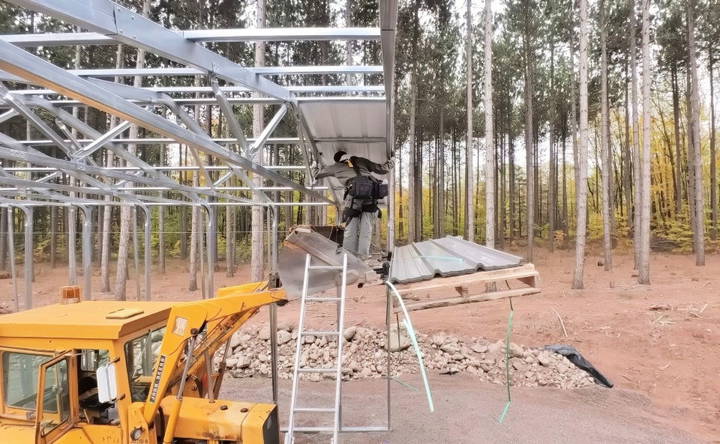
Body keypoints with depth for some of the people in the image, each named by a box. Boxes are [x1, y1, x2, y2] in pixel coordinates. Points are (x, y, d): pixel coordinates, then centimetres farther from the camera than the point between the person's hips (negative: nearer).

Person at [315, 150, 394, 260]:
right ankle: (363, 257, 0)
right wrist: (391, 162, 51)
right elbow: (383, 169, 31)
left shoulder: (337, 166, 29)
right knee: (366, 228, 5)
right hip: (372, 191, 2)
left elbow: (322, 172, 47)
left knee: (351, 226, 3)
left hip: (355, 190, -2)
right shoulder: (361, 161, 30)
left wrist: (316, 177, 70)